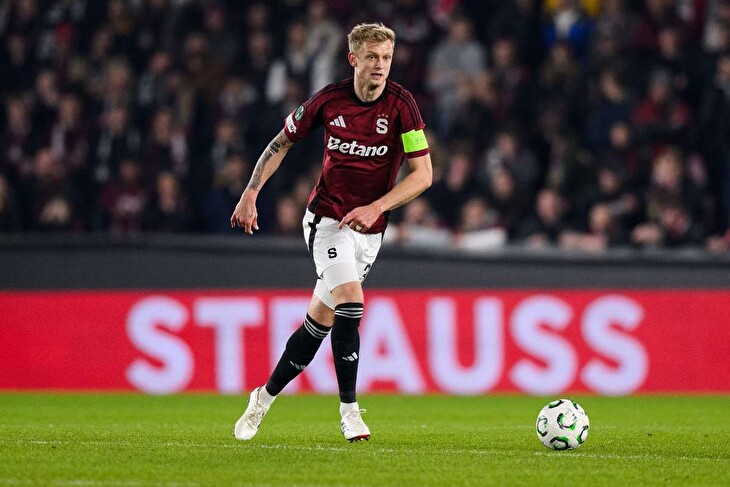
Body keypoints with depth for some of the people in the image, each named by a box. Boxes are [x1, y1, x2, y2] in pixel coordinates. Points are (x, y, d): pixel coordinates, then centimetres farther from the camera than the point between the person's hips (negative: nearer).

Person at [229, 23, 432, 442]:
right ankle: (350, 411, -14)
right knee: (350, 302, -22)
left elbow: (423, 174, -12)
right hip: (327, 219, -2)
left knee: (321, 320, 8)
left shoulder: (400, 104, -11)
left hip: (369, 229, 2)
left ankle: (266, 397, 26)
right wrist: (251, 194, 2)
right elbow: (283, 142, 8)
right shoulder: (329, 100, -8)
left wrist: (376, 207, -23)